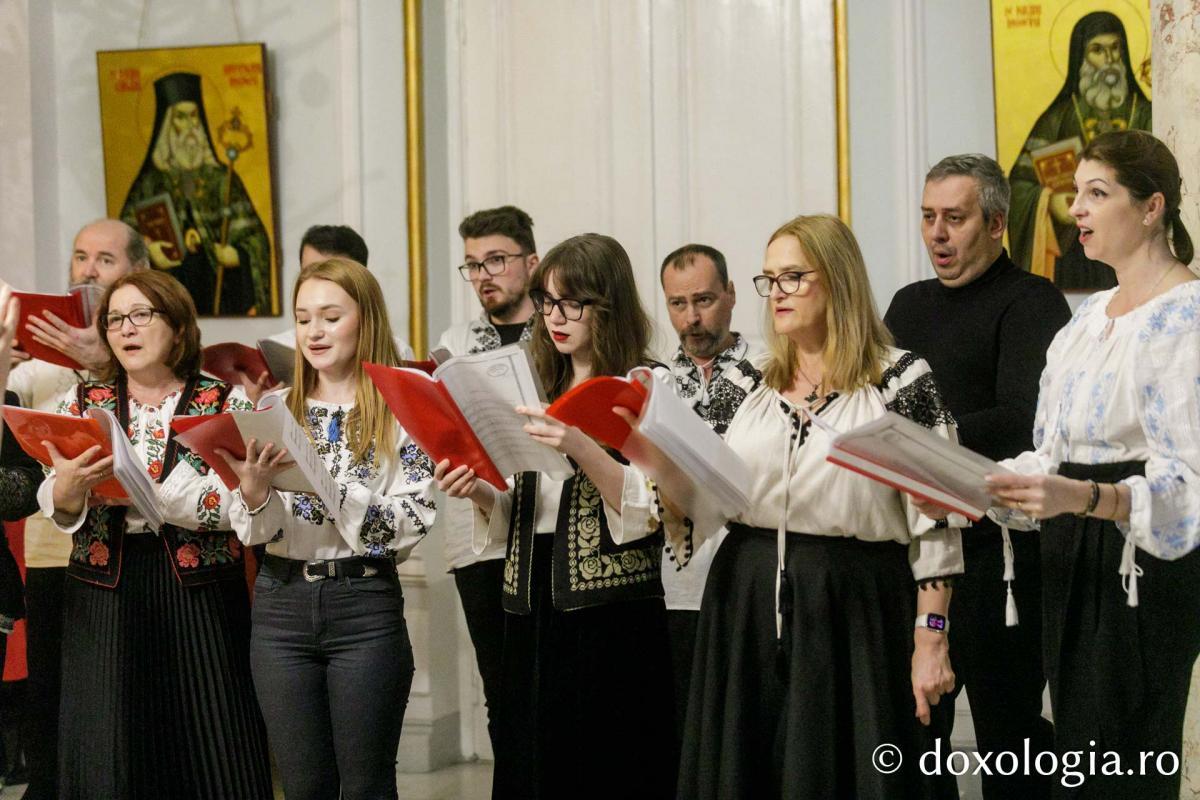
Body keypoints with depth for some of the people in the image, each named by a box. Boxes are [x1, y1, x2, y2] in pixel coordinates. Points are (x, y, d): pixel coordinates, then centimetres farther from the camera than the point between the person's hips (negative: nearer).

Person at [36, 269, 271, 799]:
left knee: (210, 751, -2)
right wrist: (68, 487, -22)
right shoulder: (82, 401, 10)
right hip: (105, 591, 2)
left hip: (199, 590, -2)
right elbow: (56, 507, 2)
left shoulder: (227, 403, 2)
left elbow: (233, 503, -10)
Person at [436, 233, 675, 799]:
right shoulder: (540, 388, 14)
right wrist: (479, 493, -3)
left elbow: (650, 510, -14)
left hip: (612, 610, -6)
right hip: (533, 609, 6)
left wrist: (580, 449, -27)